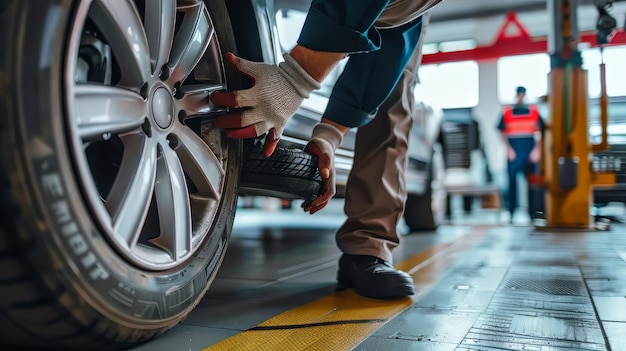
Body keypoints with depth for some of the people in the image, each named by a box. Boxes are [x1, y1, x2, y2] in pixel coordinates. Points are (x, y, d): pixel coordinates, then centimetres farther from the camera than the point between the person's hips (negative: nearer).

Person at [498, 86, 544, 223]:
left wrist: (537, 150, -3)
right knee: (512, 182, -3)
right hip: (513, 154, -1)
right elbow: (503, 132, 3)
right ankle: (511, 213, 4)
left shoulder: (534, 111, 8)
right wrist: (509, 149, -7)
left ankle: (533, 214, 12)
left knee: (532, 183, 4)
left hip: (530, 154, 1)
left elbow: (539, 132, 7)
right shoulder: (507, 112, 4)